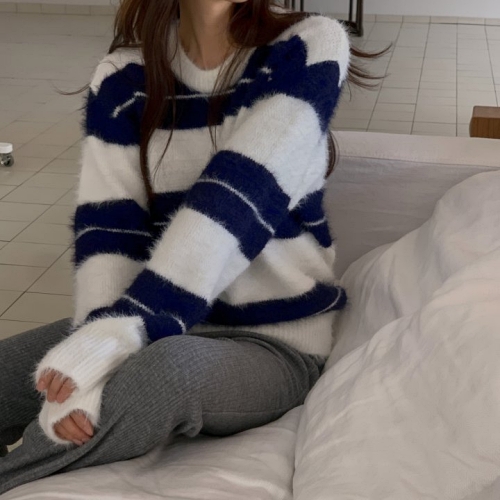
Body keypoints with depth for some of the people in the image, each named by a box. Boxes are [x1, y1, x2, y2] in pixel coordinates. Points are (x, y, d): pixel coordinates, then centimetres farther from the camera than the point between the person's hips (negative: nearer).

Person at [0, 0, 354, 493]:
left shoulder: (310, 46, -11)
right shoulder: (123, 75, -1)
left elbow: (242, 195, -24)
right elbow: (106, 226, -10)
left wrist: (125, 328, -34)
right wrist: (101, 334, -29)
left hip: (273, 337, -3)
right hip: (158, 322, 4)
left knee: (163, 371, -35)